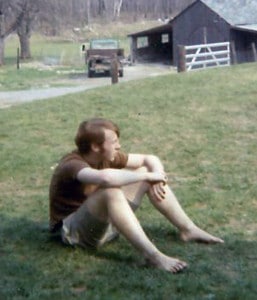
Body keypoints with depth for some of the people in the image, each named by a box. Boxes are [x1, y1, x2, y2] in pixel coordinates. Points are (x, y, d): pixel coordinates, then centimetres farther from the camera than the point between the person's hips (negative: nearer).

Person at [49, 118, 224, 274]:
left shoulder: (107, 157, -3)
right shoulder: (73, 165, -26)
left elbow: (150, 159, 3)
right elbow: (105, 178, -48)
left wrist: (155, 176, -20)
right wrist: (147, 176, -35)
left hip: (105, 222, 8)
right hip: (74, 230, -8)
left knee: (148, 171, 0)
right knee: (110, 191, -38)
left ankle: (188, 230, 0)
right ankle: (152, 254, -40)